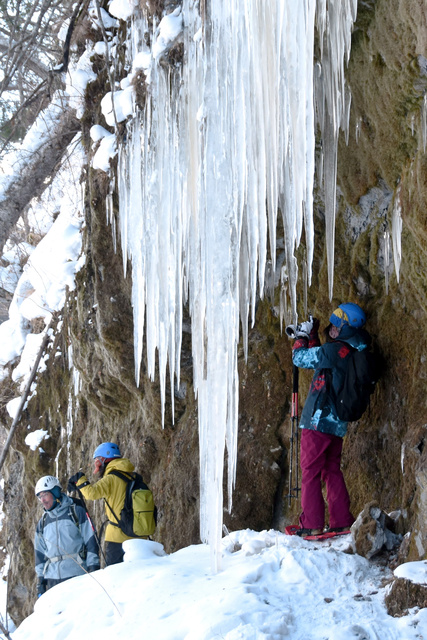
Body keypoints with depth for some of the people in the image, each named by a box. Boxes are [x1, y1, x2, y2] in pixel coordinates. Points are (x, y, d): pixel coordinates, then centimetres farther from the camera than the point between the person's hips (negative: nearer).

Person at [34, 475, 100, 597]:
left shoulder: (76, 512, 2)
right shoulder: (43, 522, 17)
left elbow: (90, 541, -1)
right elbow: (39, 552, 19)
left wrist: (93, 567, -7)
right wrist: (40, 580, 12)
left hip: (77, 574, -5)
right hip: (52, 577, 5)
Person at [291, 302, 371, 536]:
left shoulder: (332, 350, -17)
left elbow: (300, 358, -6)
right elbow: (318, 358, 24)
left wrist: (302, 335, 8)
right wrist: (312, 336, 20)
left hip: (318, 420, -8)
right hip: (338, 423, 8)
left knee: (310, 471, -3)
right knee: (332, 470, 16)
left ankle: (312, 523, -3)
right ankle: (342, 521, 14)